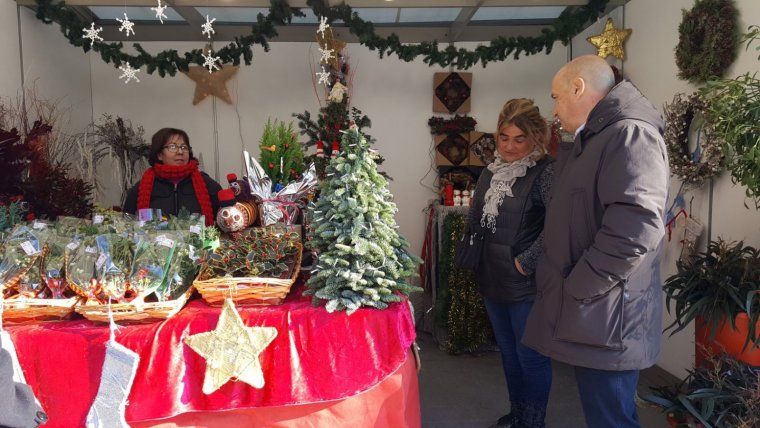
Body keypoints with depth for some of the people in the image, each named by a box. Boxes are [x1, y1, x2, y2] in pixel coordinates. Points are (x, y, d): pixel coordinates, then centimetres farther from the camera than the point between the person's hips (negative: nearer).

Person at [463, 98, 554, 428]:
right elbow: (474, 221, 19)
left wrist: (526, 261, -20)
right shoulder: (491, 172, 9)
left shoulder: (545, 171, -15)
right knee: (507, 351, 21)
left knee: (530, 356, 6)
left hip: (526, 285, -7)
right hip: (492, 279, 8)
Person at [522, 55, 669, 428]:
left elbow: (635, 228, -27)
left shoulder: (630, 134, -15)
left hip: (604, 317, -10)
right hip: (587, 312, 10)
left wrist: (576, 289, -20)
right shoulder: (590, 142, 19)